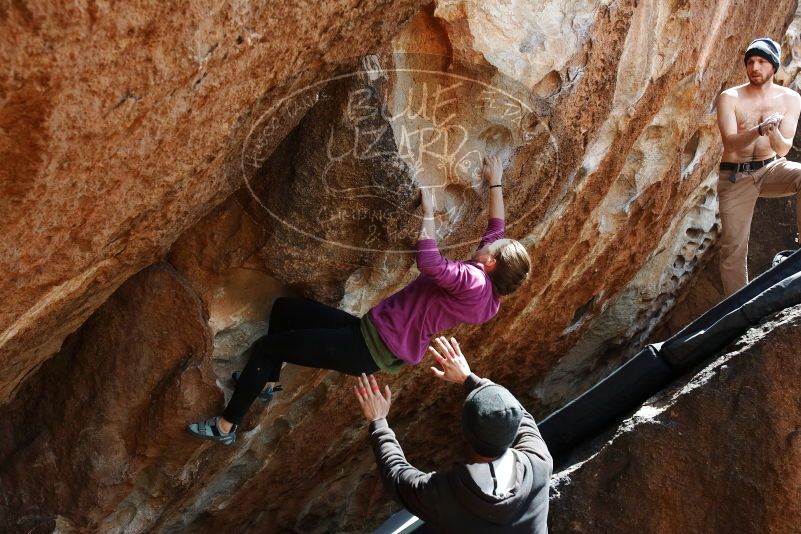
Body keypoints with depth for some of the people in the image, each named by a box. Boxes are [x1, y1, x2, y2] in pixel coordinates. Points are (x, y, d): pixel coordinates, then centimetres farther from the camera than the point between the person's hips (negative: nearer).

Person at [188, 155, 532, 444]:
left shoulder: (473, 281, -23)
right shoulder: (490, 289, 5)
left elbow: (427, 261, -37)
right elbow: (497, 228, 20)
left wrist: (428, 211, -23)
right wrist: (496, 183, 27)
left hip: (369, 349, -10)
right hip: (371, 333, 10)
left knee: (265, 348, -6)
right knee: (283, 308, 19)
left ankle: (226, 426, 7)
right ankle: (268, 381, 32)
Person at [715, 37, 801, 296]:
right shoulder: (730, 97, -8)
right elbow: (730, 143, -20)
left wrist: (774, 131, -34)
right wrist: (759, 130, -38)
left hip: (770, 169, 1)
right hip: (735, 176, -1)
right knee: (733, 248, -3)